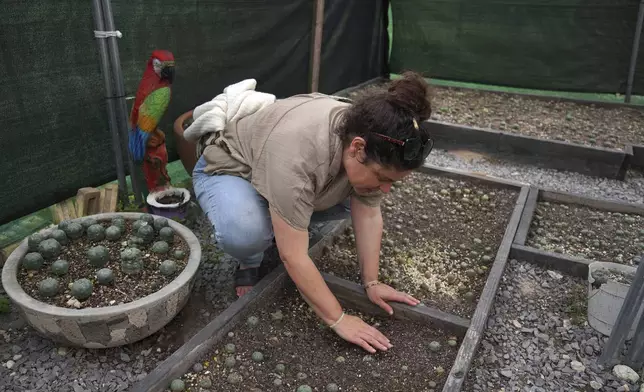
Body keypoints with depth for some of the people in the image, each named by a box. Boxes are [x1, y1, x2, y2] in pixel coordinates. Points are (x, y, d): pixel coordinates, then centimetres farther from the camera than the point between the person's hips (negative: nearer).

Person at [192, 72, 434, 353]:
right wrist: (339, 320, -30)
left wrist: (371, 283, -14)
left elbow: (368, 214, -13)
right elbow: (294, 256, -37)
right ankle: (250, 261, -2)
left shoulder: (371, 139, -21)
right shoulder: (297, 151, -42)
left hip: (290, 175, 6)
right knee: (244, 233, -35)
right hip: (227, 170, -6)